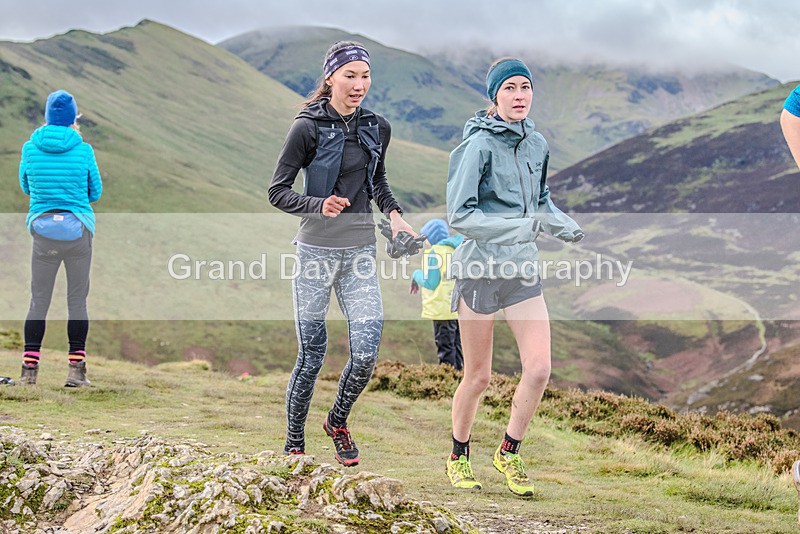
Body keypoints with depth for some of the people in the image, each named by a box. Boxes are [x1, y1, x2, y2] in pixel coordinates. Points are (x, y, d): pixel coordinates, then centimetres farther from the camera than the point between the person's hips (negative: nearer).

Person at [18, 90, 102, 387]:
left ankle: (29, 369, 4)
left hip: (43, 230, 1)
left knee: (39, 300, 8)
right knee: (77, 300, 6)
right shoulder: (83, 150, -6)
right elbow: (95, 193, 5)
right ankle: (76, 370, 3)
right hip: (79, 230, -1)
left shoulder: (31, 148, -2)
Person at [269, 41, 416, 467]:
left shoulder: (377, 128, 6)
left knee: (366, 355, -4)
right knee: (311, 357, 1)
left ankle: (337, 422, 24)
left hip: (361, 252, 4)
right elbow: (277, 192, -7)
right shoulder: (308, 128, -9)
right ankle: (294, 443, 21)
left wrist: (393, 214, 4)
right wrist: (320, 206, -24)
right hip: (317, 251, -4)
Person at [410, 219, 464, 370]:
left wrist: (416, 275, 4)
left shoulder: (433, 253, -12)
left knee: (445, 348, -4)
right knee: (457, 346, 14)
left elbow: (431, 283, -14)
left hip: (443, 309, -7)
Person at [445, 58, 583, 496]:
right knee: (479, 376, 5)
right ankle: (459, 456, 28)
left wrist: (566, 227, 4)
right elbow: (459, 216, -17)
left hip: (523, 269, 5)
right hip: (480, 268, -5)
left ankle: (509, 453, 15)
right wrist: (517, 228, -26)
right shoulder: (479, 145, -13)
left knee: (539, 369, -6)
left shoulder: (537, 144, 7)